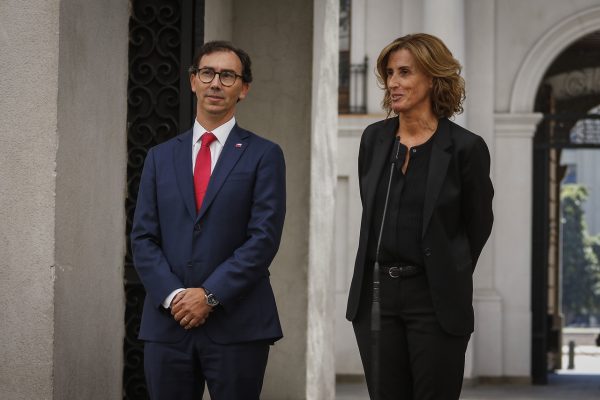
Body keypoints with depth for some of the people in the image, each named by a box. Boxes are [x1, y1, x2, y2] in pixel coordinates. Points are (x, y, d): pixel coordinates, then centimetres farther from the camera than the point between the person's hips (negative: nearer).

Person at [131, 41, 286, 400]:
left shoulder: (263, 155, 3)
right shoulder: (161, 157, 13)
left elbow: (264, 238, -6)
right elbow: (143, 238, 7)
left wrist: (210, 295, -12)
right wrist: (173, 296, -8)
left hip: (237, 324, -3)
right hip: (168, 323, 3)